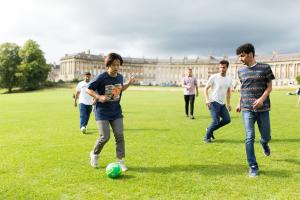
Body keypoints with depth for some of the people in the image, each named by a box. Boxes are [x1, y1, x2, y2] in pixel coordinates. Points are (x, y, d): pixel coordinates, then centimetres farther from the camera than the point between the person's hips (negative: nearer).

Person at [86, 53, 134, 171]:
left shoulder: (120, 77, 2)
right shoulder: (101, 77, -16)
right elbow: (88, 89, -10)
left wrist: (129, 84, 5)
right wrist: (99, 97, -25)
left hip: (116, 111, 5)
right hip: (102, 112, -5)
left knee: (119, 135, -1)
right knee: (105, 136, -6)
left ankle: (120, 160, 11)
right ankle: (94, 154, 23)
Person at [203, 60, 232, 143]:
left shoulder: (229, 79, 9)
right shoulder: (213, 77, -8)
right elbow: (206, 88, -6)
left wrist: (228, 103, 17)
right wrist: (207, 99, -20)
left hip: (222, 103, 7)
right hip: (214, 102, -7)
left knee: (227, 119, 1)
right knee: (216, 121, -11)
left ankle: (210, 130, 18)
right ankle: (207, 137, 8)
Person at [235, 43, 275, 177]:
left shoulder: (265, 68, -2)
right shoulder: (241, 71, 8)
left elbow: (269, 87, -1)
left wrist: (262, 99, -17)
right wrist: (239, 103, 14)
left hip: (263, 109, -1)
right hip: (247, 109, 1)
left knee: (266, 137, 11)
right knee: (249, 138, -7)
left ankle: (264, 143, 49)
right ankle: (253, 166, 3)